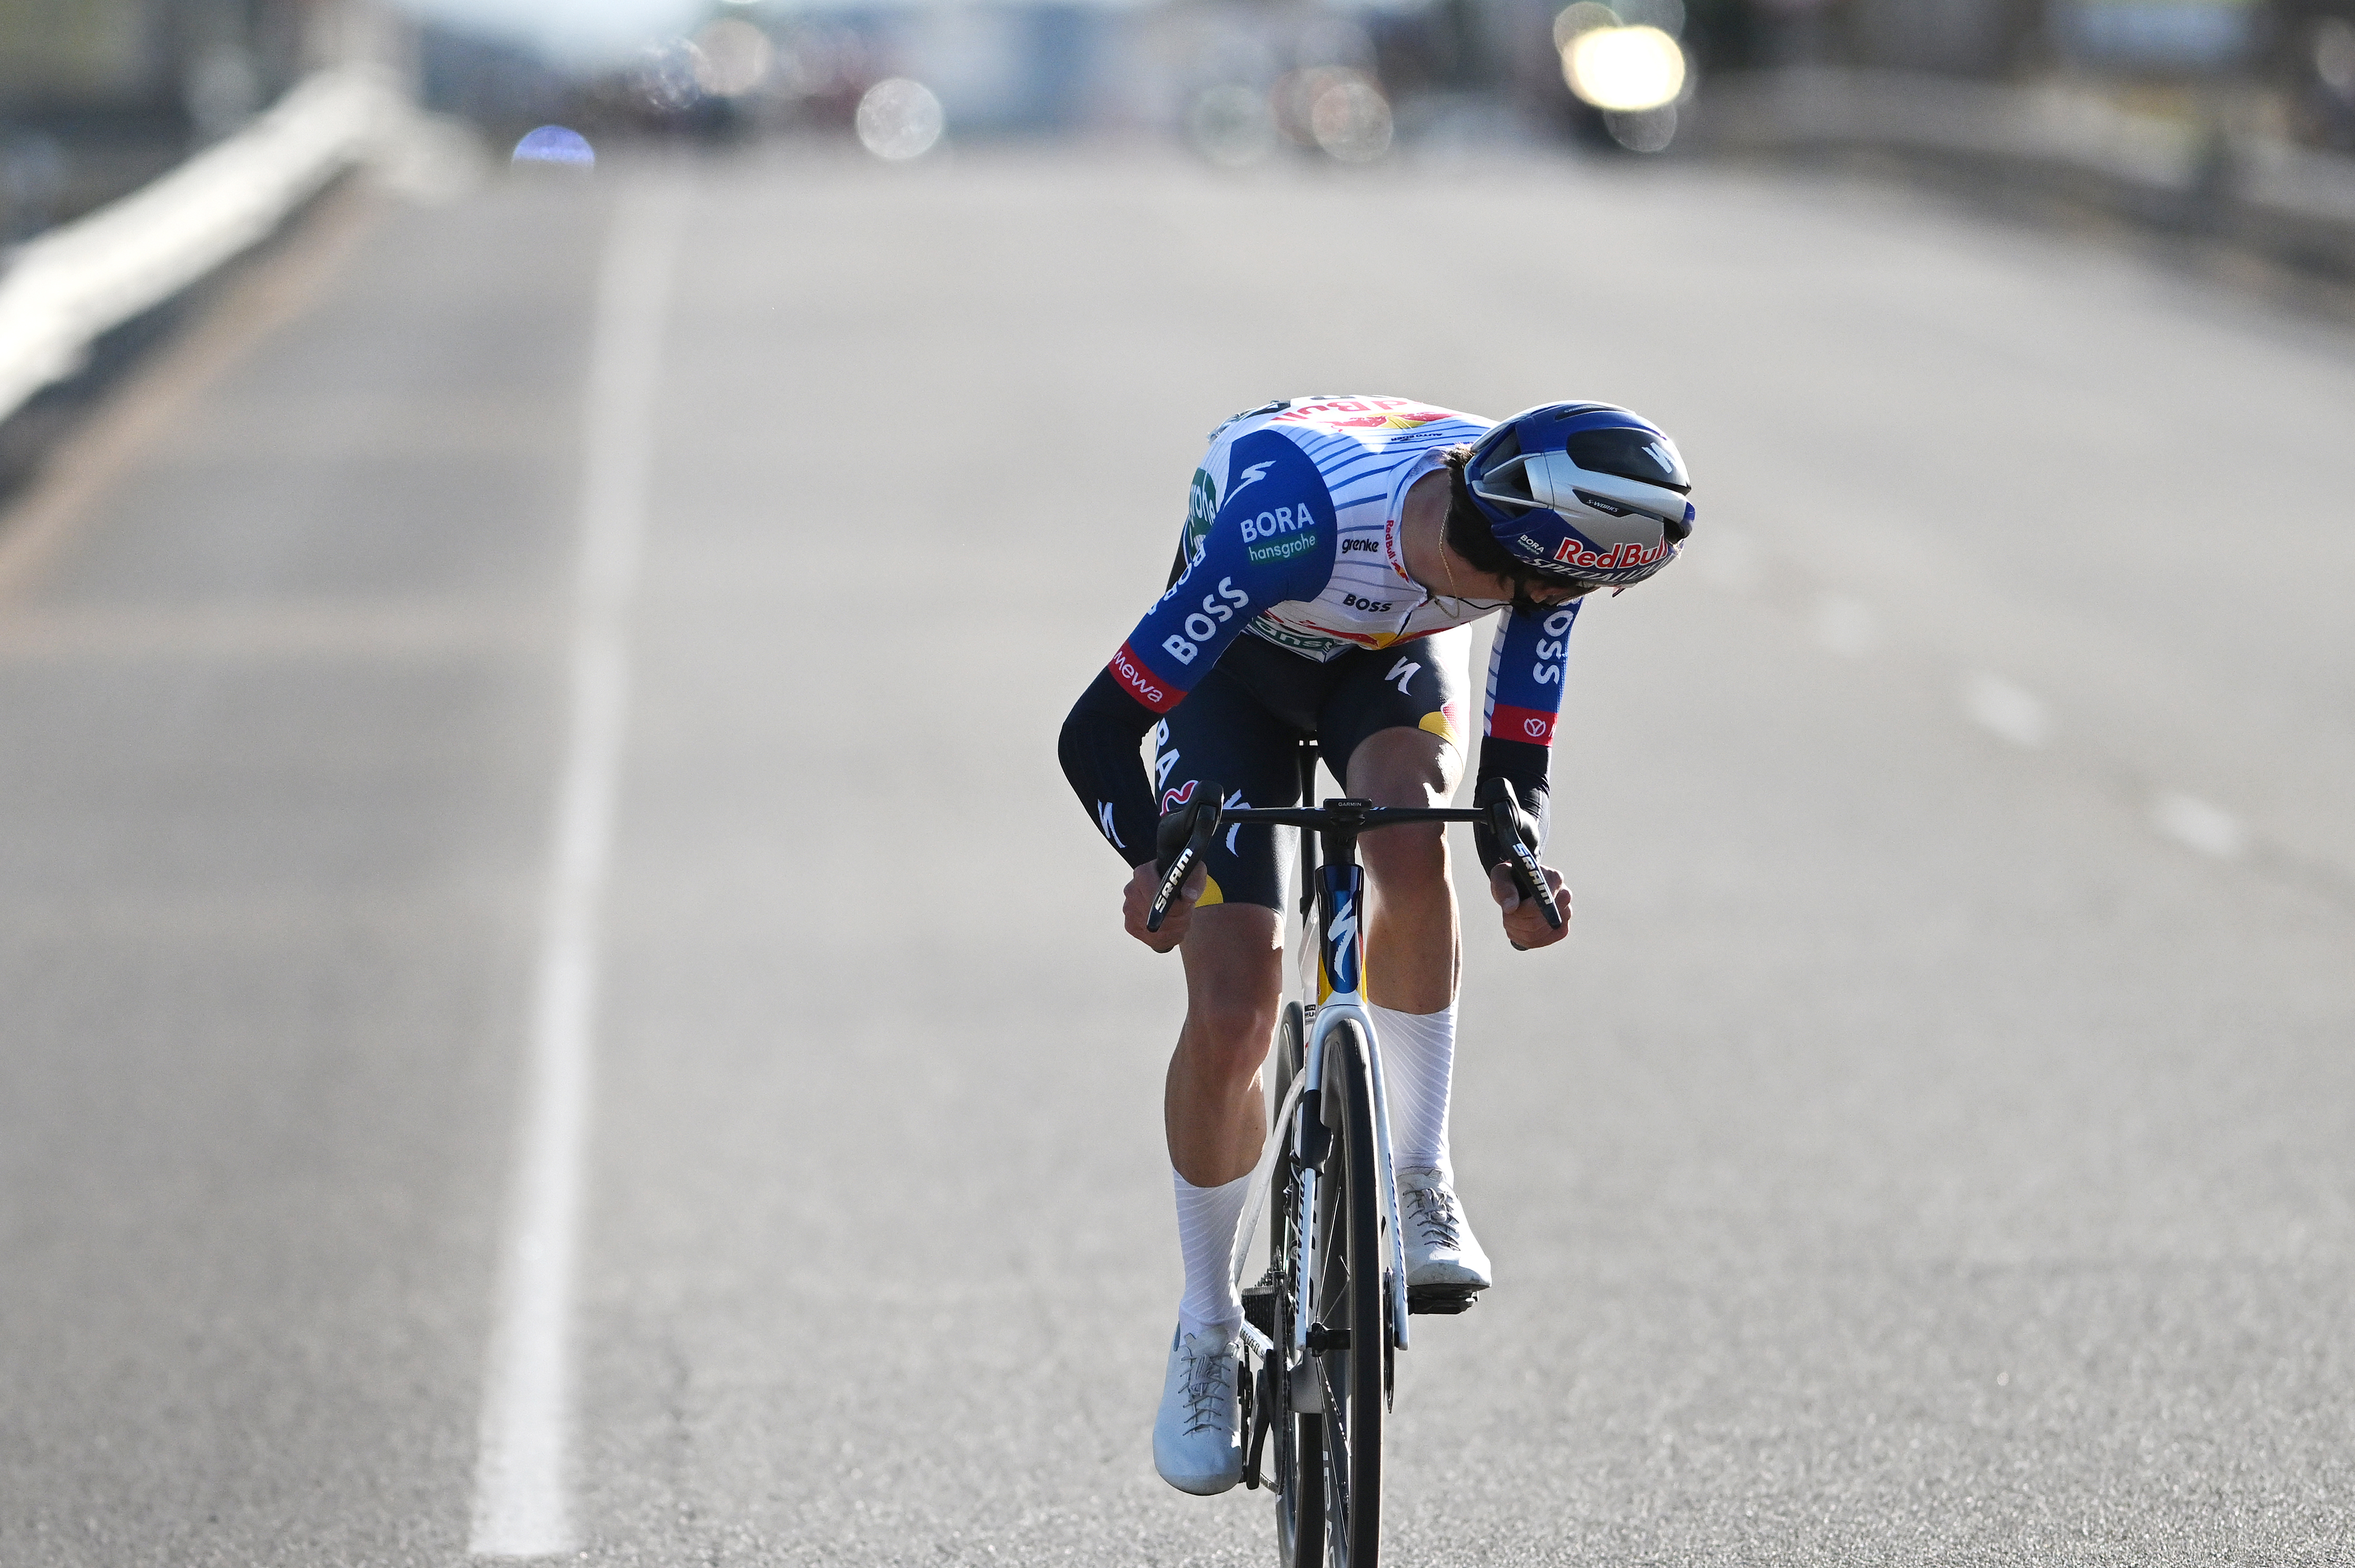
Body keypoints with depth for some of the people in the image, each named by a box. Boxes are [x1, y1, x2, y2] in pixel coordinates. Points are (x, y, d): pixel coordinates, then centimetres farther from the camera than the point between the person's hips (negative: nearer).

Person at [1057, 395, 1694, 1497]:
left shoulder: (1542, 537, -29)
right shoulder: (1294, 518, -43)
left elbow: (1514, 753, -15)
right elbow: (1098, 731, -38)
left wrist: (1517, 868, -34)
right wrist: (1153, 863, -50)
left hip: (1395, 657, 3)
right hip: (1240, 665, -2)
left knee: (1411, 841, -34)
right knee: (1230, 1021, -11)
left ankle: (1420, 1185, -17)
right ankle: (1206, 1331, 11)